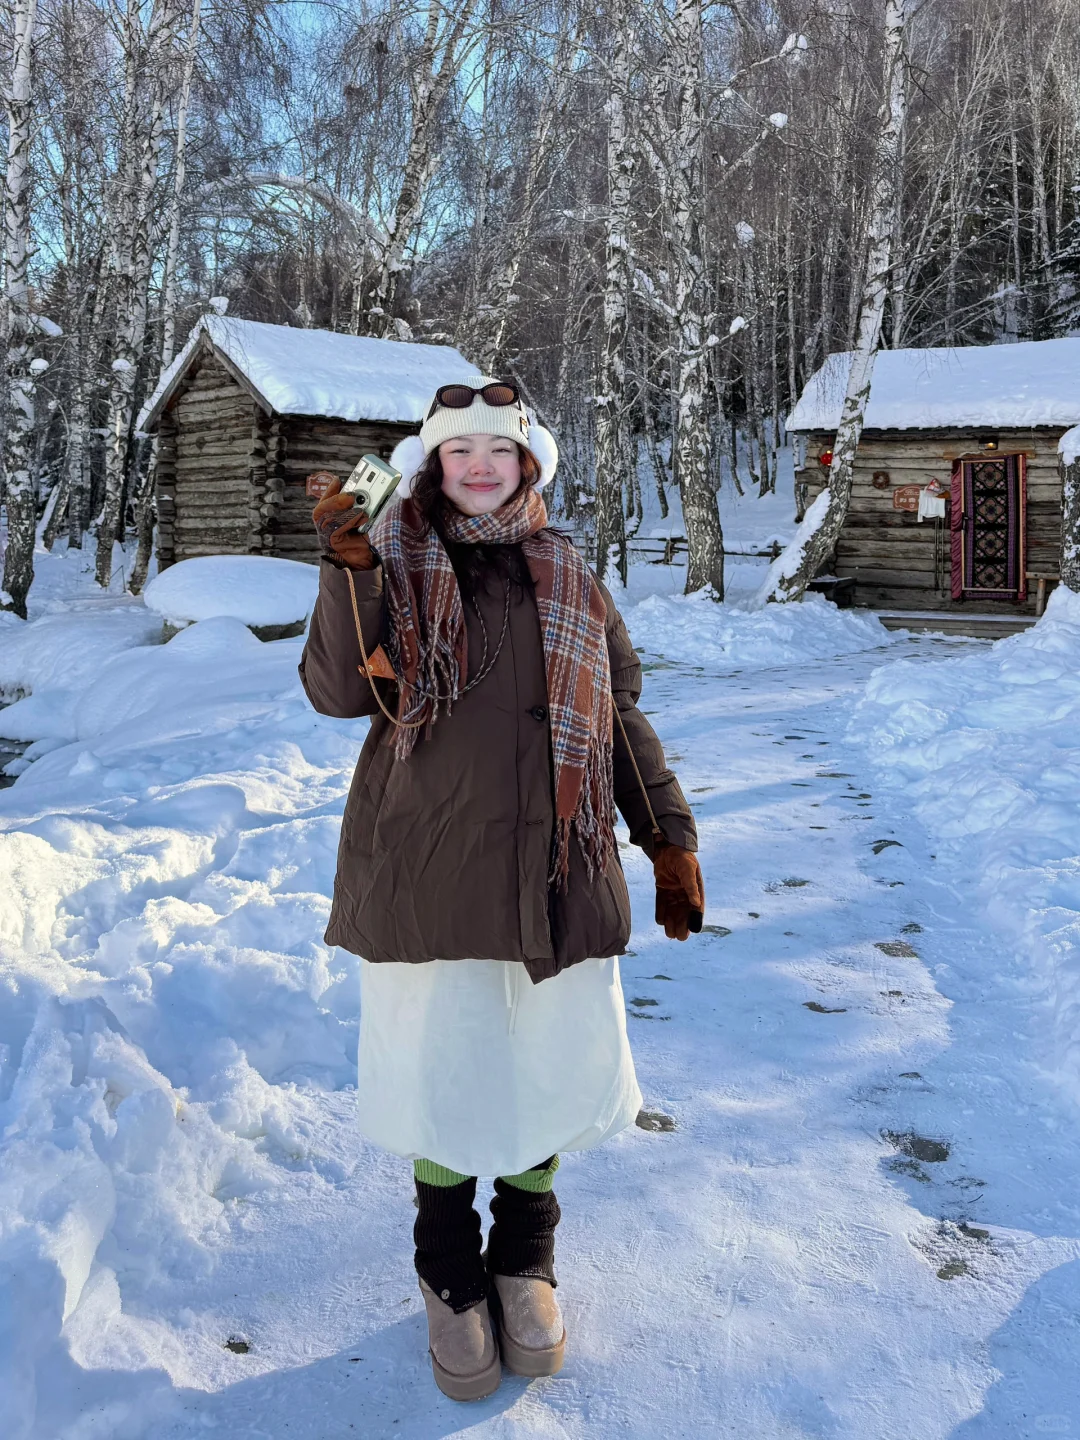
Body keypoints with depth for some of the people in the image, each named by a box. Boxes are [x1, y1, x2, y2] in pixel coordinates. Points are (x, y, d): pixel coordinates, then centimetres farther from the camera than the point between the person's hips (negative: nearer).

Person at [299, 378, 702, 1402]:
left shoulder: (567, 579, 10)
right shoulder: (394, 563, 3)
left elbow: (621, 712, 14)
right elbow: (336, 692, -9)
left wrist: (668, 836, 12)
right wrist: (347, 571, -22)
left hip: (553, 865, 2)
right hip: (426, 868, -2)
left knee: (553, 1064, 9)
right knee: (438, 1069, 7)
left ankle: (525, 1258, 35)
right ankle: (450, 1276, 31)